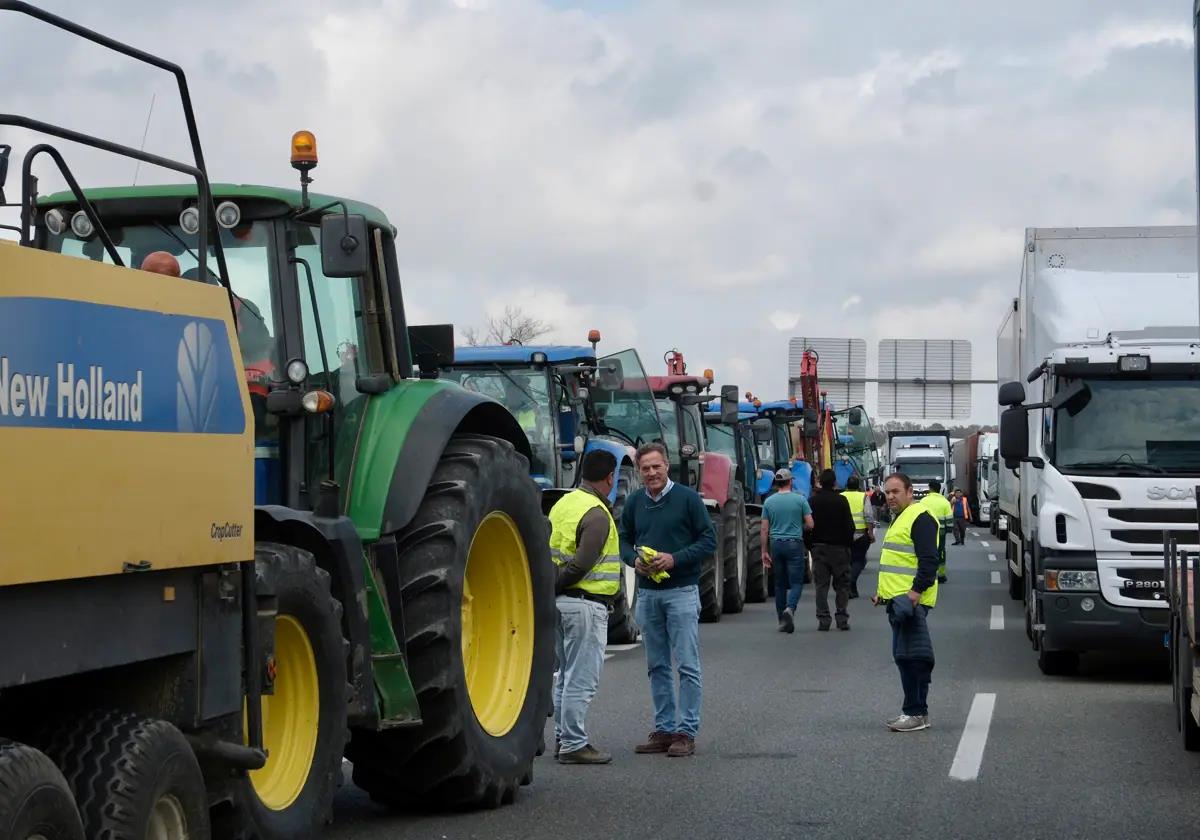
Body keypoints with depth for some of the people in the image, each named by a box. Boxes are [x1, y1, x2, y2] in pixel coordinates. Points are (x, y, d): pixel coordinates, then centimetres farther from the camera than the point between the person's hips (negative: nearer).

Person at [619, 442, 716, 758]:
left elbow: (708, 541, -6)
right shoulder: (634, 502, 7)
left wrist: (675, 559, -17)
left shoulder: (688, 498, -6)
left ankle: (687, 732, -1)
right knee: (657, 666, 10)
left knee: (687, 665, -5)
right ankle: (664, 729, 17)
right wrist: (634, 560, -5)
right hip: (647, 592, 5)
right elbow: (623, 539, 16)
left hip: (681, 591, -5)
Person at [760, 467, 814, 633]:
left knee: (780, 584, 10)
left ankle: (782, 621, 12)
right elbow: (810, 524, -4)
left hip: (776, 545, 3)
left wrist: (764, 551, 8)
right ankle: (790, 608, -26)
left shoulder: (769, 501, 2)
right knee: (796, 582, 0)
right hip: (794, 544, -3)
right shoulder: (800, 499, -4)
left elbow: (765, 529, 3)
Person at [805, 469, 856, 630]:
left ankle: (823, 619, -1)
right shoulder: (841, 500, -6)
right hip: (838, 547, -2)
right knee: (842, 584, 5)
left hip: (818, 547, 2)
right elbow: (849, 526, -5)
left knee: (821, 585, 4)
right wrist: (849, 544, 6)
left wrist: (809, 545, 12)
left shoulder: (812, 501, 1)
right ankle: (842, 618, 1)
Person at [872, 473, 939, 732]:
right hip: (897, 599, 11)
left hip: (911, 600, -11)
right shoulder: (899, 519, 22)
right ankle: (915, 712, 17)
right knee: (903, 656, 12)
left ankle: (916, 713, -10)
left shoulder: (920, 518, -11)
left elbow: (929, 560, -19)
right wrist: (883, 591, 25)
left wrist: (917, 591, -25)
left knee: (911, 656, -11)